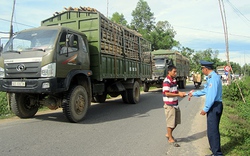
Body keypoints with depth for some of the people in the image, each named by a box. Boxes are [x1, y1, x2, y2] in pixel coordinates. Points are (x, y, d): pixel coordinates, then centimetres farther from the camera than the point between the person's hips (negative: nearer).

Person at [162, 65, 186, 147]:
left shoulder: (174, 80, 11)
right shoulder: (166, 81, -18)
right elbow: (167, 94, -23)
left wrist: (180, 93, 3)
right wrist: (178, 95, -20)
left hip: (175, 104, 9)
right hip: (169, 105, -9)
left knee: (176, 122, 17)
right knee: (170, 122, 3)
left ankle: (168, 134, 34)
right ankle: (170, 139, 18)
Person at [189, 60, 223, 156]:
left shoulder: (214, 78, -19)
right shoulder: (210, 77, 13)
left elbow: (212, 95, -23)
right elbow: (205, 91, 23)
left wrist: (205, 109, -17)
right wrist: (194, 94, 33)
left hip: (214, 106, -10)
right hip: (213, 106, 10)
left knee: (212, 131, -4)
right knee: (214, 129, 22)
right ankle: (215, 148, 38)